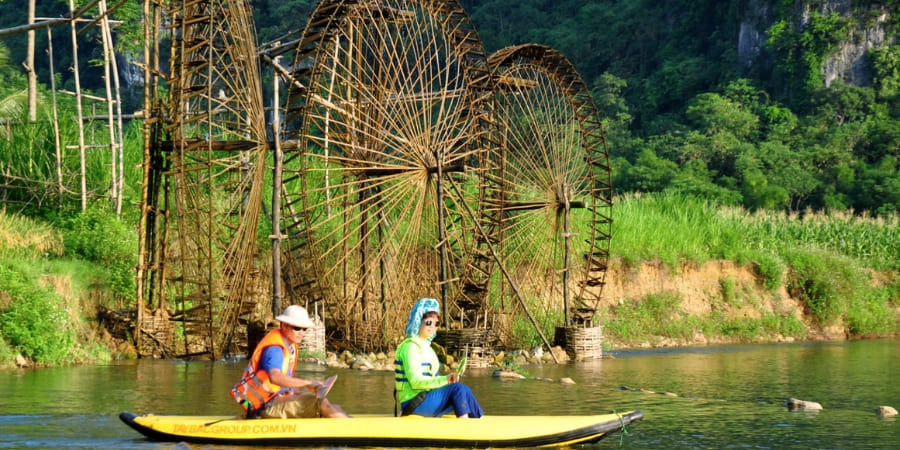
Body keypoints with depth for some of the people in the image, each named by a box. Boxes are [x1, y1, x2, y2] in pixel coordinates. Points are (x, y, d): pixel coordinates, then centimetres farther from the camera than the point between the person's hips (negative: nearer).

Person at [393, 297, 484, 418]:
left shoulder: (425, 346, 18)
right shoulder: (410, 347, -12)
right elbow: (415, 381, -22)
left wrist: (448, 379, -4)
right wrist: (444, 380, -29)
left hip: (425, 398, 9)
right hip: (413, 403, -9)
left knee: (465, 391, -5)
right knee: (457, 388, -20)